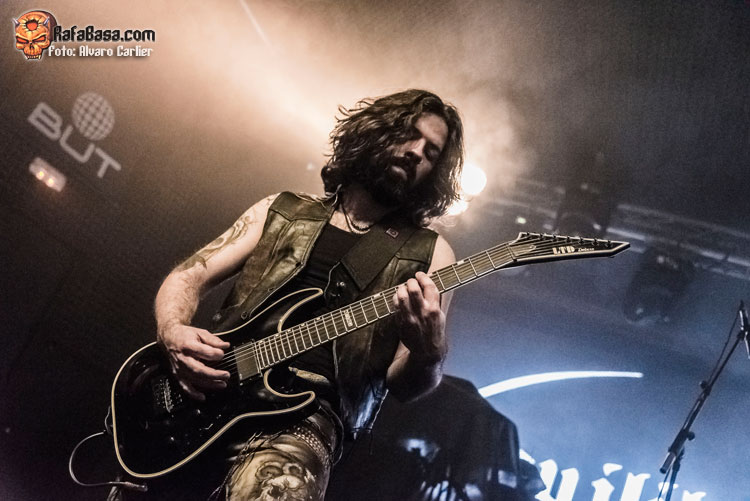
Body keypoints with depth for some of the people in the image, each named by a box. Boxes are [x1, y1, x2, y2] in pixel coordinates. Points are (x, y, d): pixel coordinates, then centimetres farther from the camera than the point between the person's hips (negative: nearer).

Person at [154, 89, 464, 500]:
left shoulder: (430, 254, 9)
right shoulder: (280, 210, 16)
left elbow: (404, 384, 4)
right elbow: (187, 278, 14)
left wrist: (428, 350, -19)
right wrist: (173, 333, -7)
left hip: (305, 412, -3)